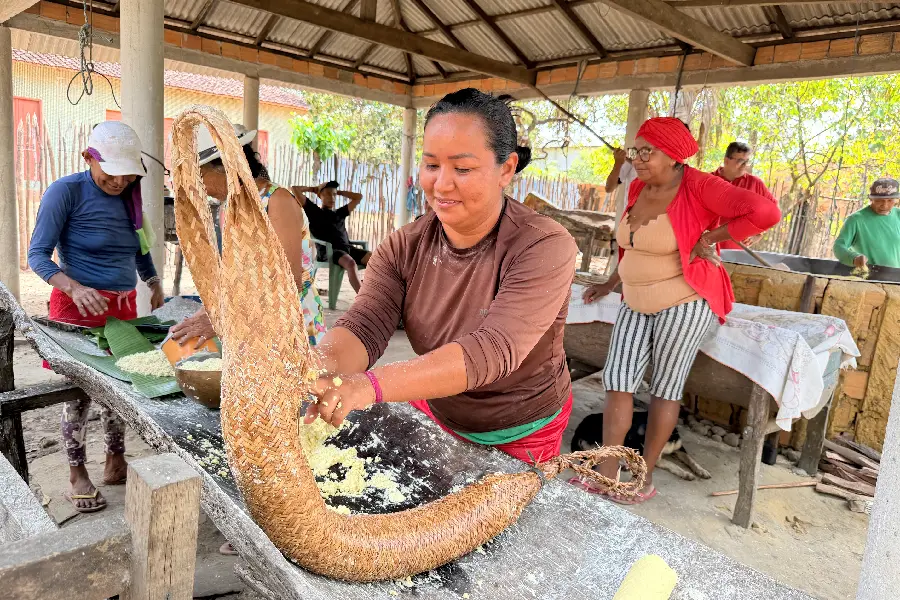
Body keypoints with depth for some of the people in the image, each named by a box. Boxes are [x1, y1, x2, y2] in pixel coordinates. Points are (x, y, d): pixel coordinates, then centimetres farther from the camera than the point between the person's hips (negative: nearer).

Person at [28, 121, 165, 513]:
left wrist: (155, 283, 7)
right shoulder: (66, 191, -11)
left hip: (123, 306, 5)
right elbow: (38, 254, -14)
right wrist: (75, 289, -30)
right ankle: (77, 476, 17)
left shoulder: (128, 196, 6)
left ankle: (115, 464, 26)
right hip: (78, 307, -5)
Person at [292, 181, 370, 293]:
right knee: (350, 263, -39)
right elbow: (295, 189, 14)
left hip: (348, 248, 5)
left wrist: (339, 191, 36)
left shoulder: (340, 213, 30)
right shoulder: (314, 210, 18)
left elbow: (358, 197, 36)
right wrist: (313, 189, 29)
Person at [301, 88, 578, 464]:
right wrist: (321, 370, -45)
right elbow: (363, 327, -22)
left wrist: (371, 384, -49)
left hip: (521, 440, -3)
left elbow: (493, 351, -38)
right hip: (431, 415, 4)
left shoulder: (545, 248, -27)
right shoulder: (402, 248, -12)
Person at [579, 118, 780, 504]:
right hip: (636, 304, 7)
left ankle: (645, 476, 18)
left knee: (665, 389, 4)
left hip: (684, 304, -7)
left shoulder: (698, 187, -17)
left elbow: (765, 212, -27)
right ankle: (606, 471, 8)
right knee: (616, 381, 0)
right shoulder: (638, 188, 5)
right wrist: (610, 284, 19)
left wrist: (708, 238, -19)